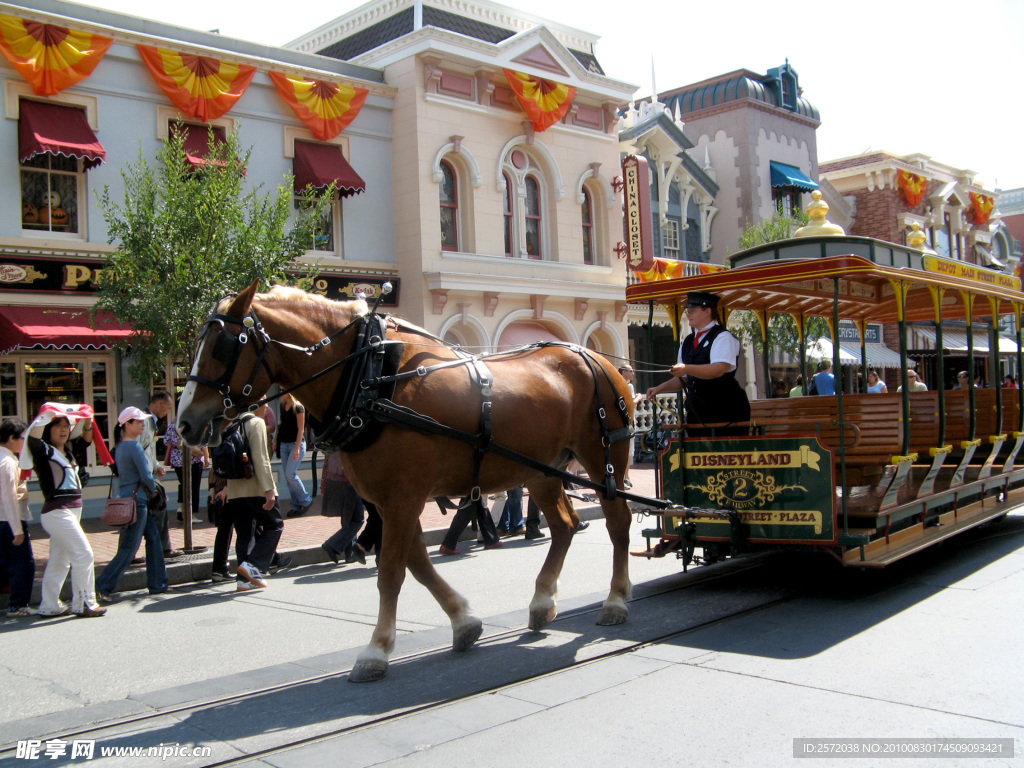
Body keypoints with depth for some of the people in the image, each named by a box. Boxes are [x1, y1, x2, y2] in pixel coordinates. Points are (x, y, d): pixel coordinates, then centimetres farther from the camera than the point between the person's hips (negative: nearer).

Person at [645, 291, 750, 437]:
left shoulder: (723, 337, -7)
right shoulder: (687, 343, 16)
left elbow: (719, 369, -24)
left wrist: (687, 368, -36)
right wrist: (660, 388, 6)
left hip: (725, 410, -7)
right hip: (696, 412, 7)